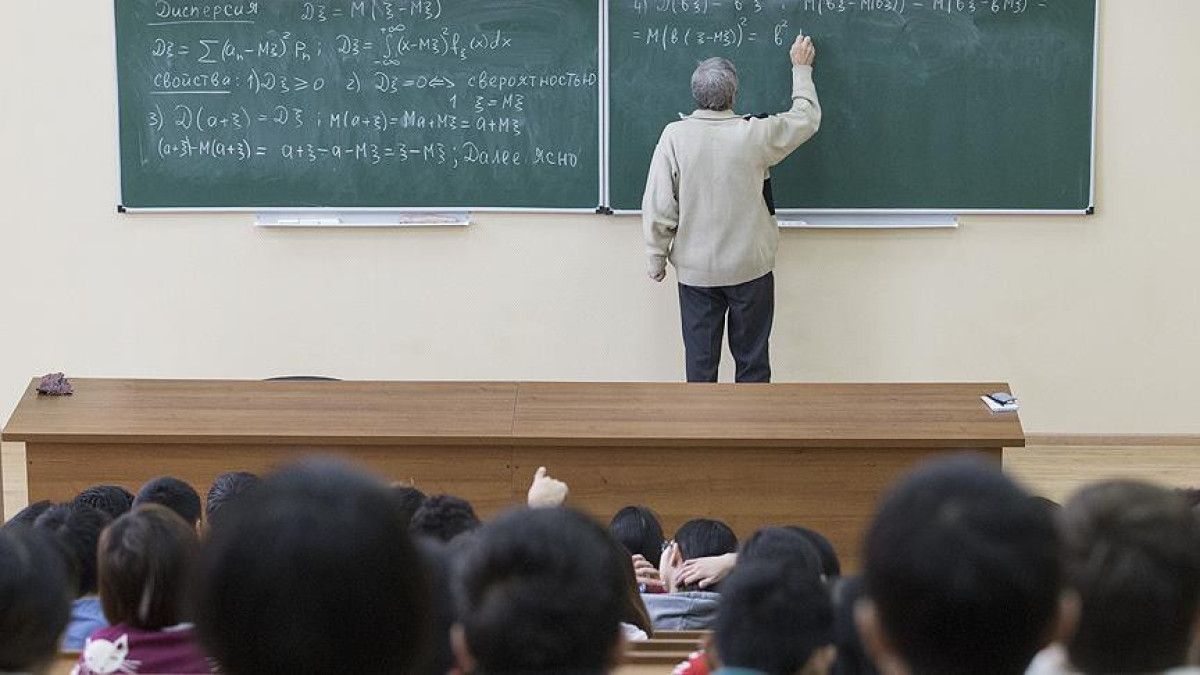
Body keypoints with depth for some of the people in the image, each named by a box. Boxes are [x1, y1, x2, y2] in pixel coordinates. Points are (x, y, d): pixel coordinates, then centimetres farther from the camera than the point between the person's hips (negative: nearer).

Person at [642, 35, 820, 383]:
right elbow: (807, 118, 6)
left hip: (695, 272, 1)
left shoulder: (675, 136, -13)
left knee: (700, 360, 9)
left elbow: (658, 207, -10)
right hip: (750, 269, -1)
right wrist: (801, 69, 21)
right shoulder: (753, 135, -13)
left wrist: (657, 258, 5)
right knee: (752, 359, 12)